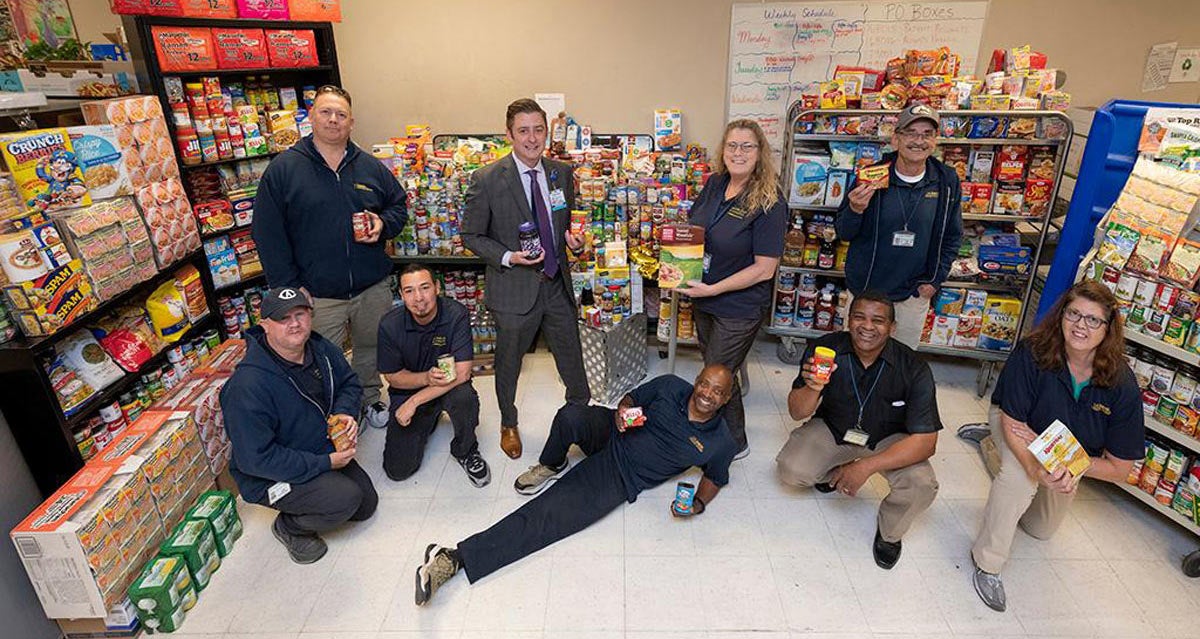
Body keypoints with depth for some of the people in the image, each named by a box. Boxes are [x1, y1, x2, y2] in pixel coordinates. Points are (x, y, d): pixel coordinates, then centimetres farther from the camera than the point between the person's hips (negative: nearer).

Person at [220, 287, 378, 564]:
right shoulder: (248, 385, -31)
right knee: (345, 499, -25)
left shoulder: (321, 349, -9)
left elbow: (349, 382, 10)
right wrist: (325, 463, -27)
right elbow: (255, 459, -29)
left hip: (325, 451, 7)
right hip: (271, 476, -7)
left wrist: (344, 413, -13)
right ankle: (288, 526, 4)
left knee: (366, 504, 10)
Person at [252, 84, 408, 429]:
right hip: (317, 295, -3)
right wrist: (290, 288, -11)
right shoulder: (283, 169, -4)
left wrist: (383, 224, -7)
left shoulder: (371, 167, 5)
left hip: (373, 288, 3)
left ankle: (370, 399, 44)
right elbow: (268, 234, -5)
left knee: (371, 350, 21)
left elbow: (399, 206, 18)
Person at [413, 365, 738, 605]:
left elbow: (716, 477, 11)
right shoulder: (670, 386, -6)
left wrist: (699, 503, -9)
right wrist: (622, 411, -15)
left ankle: (458, 558, -20)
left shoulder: (720, 443, -8)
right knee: (571, 415, -33)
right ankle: (550, 466, 2)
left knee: (552, 517, -20)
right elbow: (632, 398, 9)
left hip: (622, 479, -2)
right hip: (610, 434, 2)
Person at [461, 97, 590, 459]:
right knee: (509, 362, 16)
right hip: (515, 289, -3)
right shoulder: (487, 180, -13)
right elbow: (471, 236, -6)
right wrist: (508, 257, -21)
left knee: (571, 355, 17)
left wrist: (573, 238, -6)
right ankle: (508, 425, 42)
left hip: (557, 284, 4)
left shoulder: (562, 173, 2)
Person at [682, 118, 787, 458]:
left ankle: (735, 442, 29)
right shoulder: (715, 184, -1)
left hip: (739, 308, -7)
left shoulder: (770, 203, -20)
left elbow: (765, 268, -21)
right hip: (703, 300, 7)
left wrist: (713, 289, -22)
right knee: (714, 368, 22)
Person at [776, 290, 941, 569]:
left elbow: (925, 441, -24)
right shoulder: (824, 349, -22)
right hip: (832, 428, 1)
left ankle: (889, 532, 10)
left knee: (922, 486, -26)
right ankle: (833, 470, 18)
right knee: (790, 471, -21)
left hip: (888, 439, 0)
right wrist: (813, 388, -42)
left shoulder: (913, 369, -25)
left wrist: (867, 466, -33)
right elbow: (797, 413, -18)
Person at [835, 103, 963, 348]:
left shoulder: (947, 182, -4)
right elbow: (843, 234, -6)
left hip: (914, 294, 2)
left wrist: (935, 280, 2)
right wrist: (855, 210, -27)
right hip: (864, 290, -1)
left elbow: (953, 236, 8)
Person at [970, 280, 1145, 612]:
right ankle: (987, 563, -18)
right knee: (1019, 473, -39)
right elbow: (1011, 421, -31)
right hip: (1015, 423, -3)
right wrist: (1037, 468, -48)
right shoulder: (1031, 354, -34)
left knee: (1042, 529, 21)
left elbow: (1119, 469, -21)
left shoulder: (1122, 385, -27)